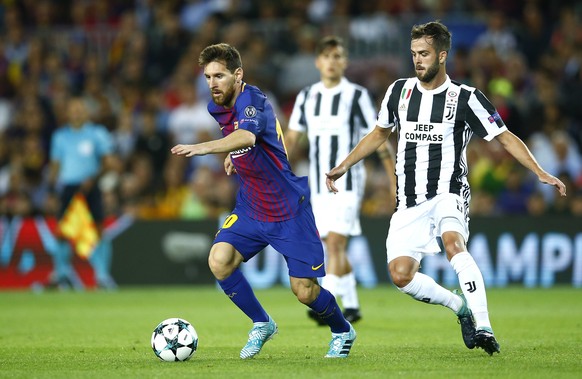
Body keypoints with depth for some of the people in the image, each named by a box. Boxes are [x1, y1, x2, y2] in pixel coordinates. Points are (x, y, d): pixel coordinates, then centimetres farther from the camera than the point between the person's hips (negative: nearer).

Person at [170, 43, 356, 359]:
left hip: (289, 209, -7)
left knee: (304, 291, -4)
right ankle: (262, 325, 4)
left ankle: (343, 332, 27)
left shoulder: (253, 102, -23)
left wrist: (204, 147, -62)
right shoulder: (218, 108, 2)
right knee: (219, 261, -17)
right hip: (250, 208, 7)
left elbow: (247, 136, -48)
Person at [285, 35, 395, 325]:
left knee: (335, 243, -17)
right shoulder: (307, 97, 9)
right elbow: (292, 137, 11)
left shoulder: (356, 95, -5)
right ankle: (351, 307, 23)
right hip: (318, 184, 5)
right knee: (333, 248, 11)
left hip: (348, 182, -5)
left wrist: (396, 179, -4)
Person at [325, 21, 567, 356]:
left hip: (448, 193, -4)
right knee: (401, 275, -10)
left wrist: (540, 173, -11)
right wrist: (344, 166, 22)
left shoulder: (465, 98, -5)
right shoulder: (400, 90, 7)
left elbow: (506, 138, -1)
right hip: (410, 202, 4)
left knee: (453, 242, -35)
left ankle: (484, 327, -37)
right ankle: (463, 308, 14)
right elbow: (379, 134, 24)